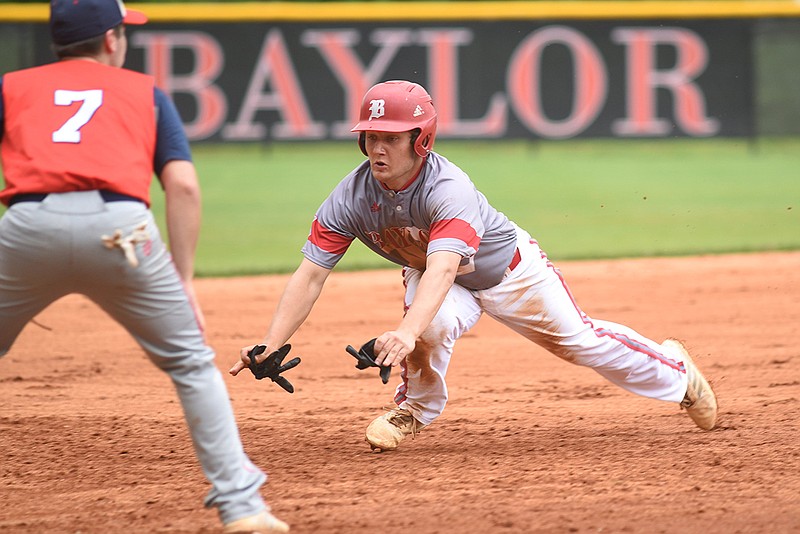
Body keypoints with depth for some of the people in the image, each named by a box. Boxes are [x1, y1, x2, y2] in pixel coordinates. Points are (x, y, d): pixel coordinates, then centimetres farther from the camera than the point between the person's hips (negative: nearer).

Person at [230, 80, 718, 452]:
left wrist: (405, 334, -73)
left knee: (580, 340, 10)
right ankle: (416, 407, -1)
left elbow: (443, 268, -57)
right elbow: (311, 274, -29)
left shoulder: (448, 189, -42)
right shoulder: (352, 197, -27)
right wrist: (271, 347, -42)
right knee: (434, 323, -31)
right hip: (430, 273, 3)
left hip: (509, 269, -3)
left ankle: (673, 368, 39)